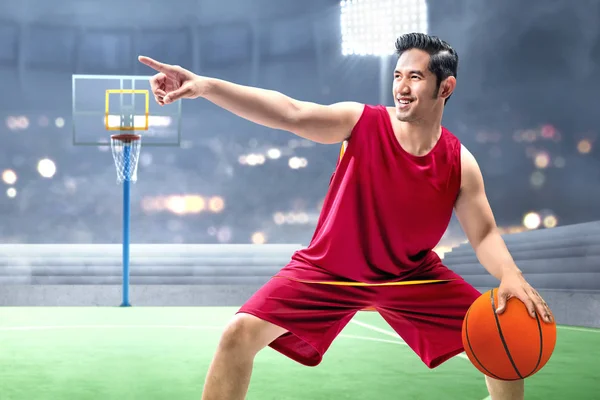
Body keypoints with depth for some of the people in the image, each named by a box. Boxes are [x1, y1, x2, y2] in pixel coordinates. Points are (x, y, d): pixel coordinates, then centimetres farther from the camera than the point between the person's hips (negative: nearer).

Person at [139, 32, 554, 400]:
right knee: (240, 333, -17)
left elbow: (484, 234, -5)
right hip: (328, 270, -2)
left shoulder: (459, 164, -13)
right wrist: (204, 85, -49)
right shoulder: (362, 122, -21)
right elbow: (290, 112, -35)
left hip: (411, 275, 2)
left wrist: (511, 277, -27)